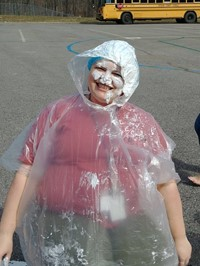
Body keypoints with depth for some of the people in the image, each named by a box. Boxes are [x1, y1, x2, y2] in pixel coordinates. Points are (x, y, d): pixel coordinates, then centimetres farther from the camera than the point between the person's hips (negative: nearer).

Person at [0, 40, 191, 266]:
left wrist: (179, 238, 11)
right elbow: (27, 173, 0)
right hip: (66, 233, -1)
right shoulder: (57, 113, 1)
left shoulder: (142, 122, 5)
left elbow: (166, 182, 8)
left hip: (132, 234, 2)